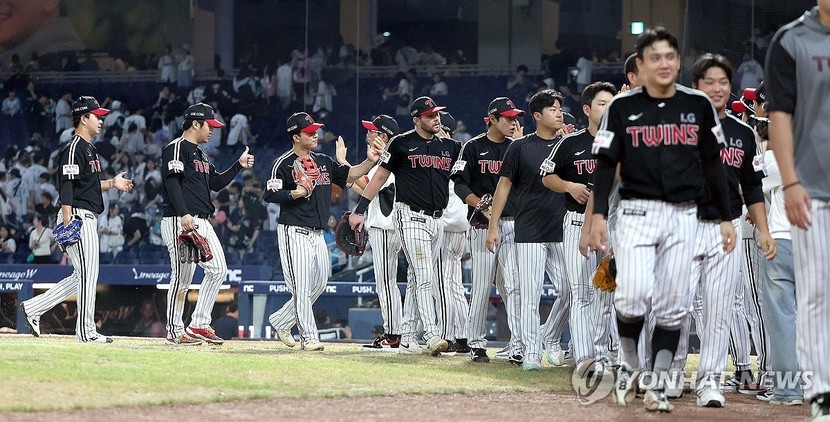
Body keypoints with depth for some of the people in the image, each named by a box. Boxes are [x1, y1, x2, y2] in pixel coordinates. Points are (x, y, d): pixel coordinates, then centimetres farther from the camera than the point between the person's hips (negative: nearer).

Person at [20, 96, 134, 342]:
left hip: (88, 219, 10)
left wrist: (112, 183, 16)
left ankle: (33, 308, 14)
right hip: (78, 217, -10)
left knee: (83, 276, 11)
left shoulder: (89, 149, 19)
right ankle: (86, 331, -2)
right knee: (87, 274, -7)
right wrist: (67, 224, -25)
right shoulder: (73, 149, -12)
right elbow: (67, 187, -19)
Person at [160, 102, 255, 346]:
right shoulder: (177, 148, -7)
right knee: (182, 277, -7)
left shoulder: (200, 154, 23)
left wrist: (239, 166, 15)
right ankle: (175, 332, 1)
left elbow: (216, 184, 26)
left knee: (218, 270, 5)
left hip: (202, 222, 10)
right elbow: (172, 182, -18)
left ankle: (199, 325, 9)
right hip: (180, 222, -10)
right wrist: (183, 214, -27)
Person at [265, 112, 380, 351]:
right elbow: (269, 195, -12)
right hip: (294, 231, -8)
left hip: (317, 233, 8)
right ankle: (308, 337, -7)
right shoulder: (283, 163, -6)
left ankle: (281, 321, 24)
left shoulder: (324, 162, 15)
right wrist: (296, 193, -23)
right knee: (301, 286, -9)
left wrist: (370, 161, -3)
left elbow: (350, 176, 11)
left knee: (319, 284, 10)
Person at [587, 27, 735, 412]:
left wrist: (726, 218, 8)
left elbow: (713, 164, 11)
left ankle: (659, 385, 9)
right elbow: (605, 163, 0)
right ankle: (628, 365, 8)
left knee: (672, 305, 1)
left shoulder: (698, 105, 6)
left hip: (683, 215, 2)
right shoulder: (622, 107, 0)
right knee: (633, 295, -17)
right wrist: (598, 214, -11)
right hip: (637, 212, -2)